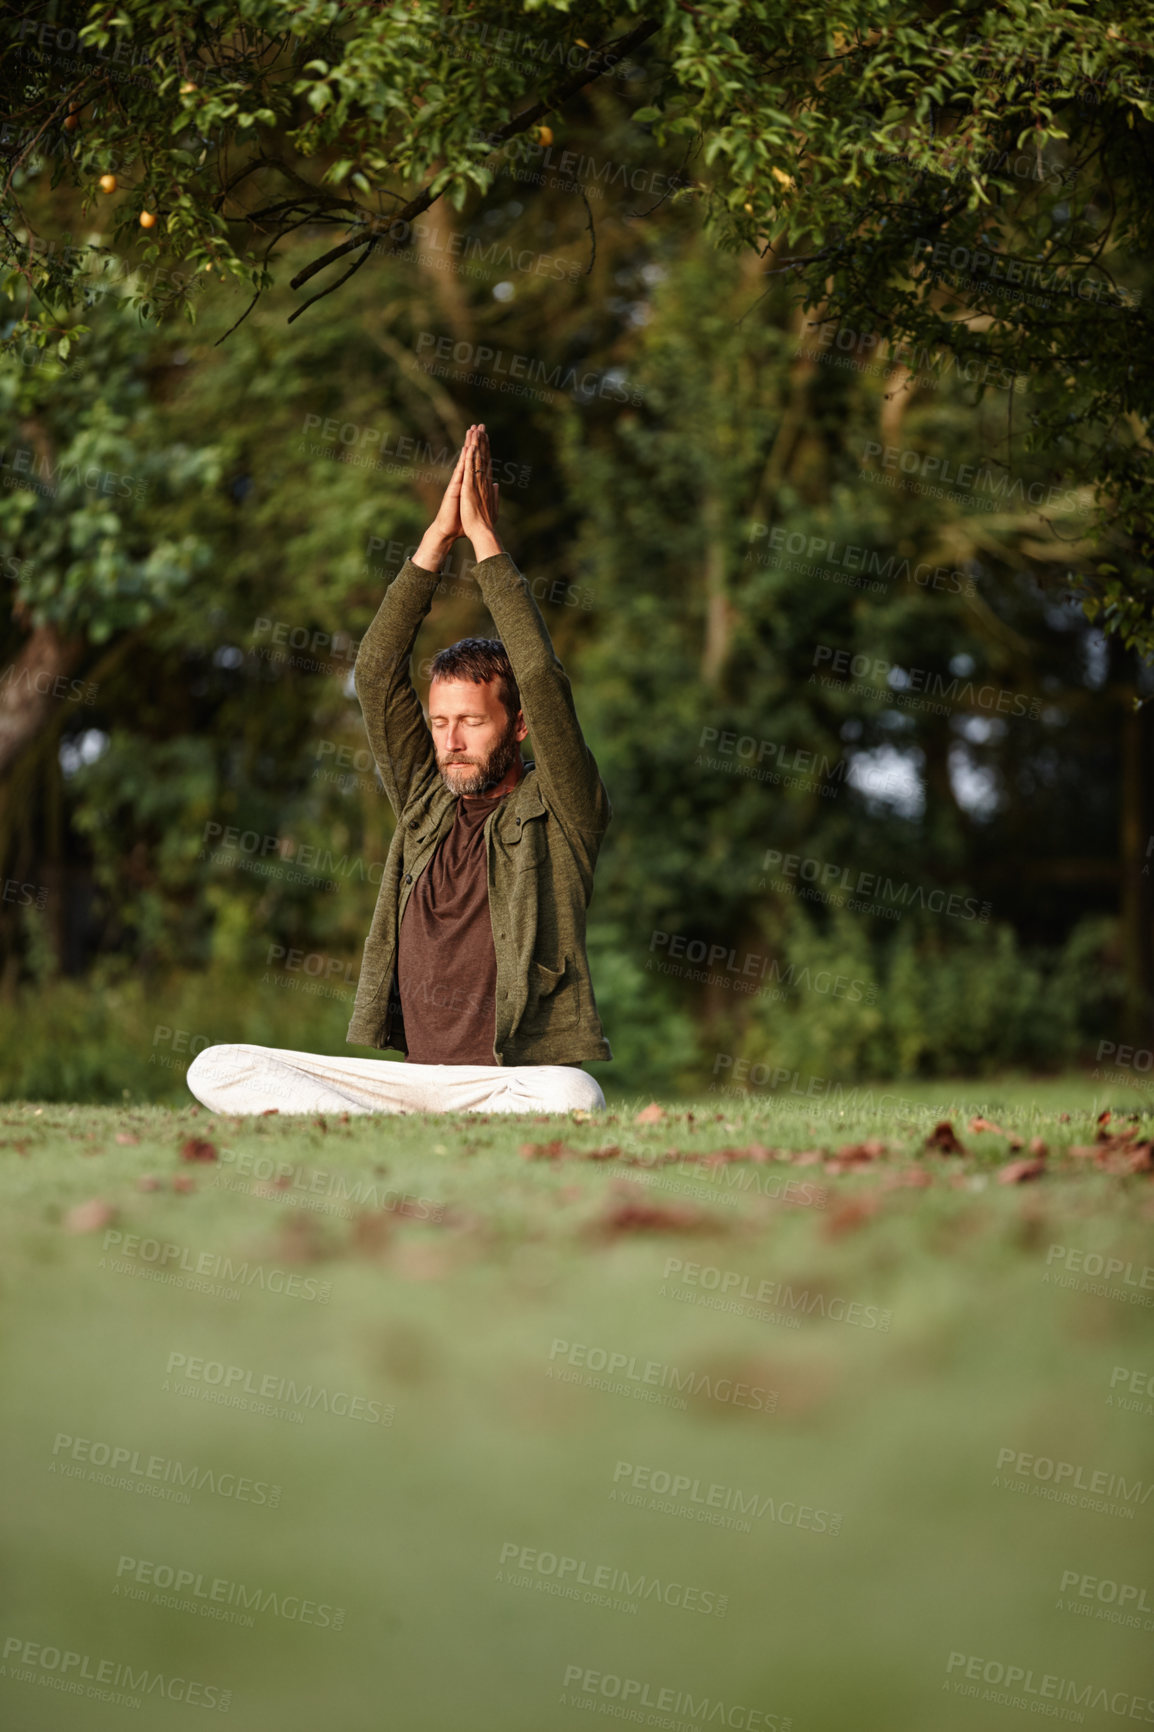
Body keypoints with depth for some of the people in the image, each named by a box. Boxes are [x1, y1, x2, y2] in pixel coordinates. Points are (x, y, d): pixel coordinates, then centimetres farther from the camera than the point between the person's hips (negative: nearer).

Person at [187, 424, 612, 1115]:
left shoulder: (559, 812, 4)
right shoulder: (426, 800, 17)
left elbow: (543, 679, -9)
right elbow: (376, 671, 10)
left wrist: (485, 540, -3)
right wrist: (439, 537, 3)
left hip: (520, 1080, -5)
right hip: (415, 1078, 5)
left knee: (573, 1097, -42)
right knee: (216, 1068, -14)